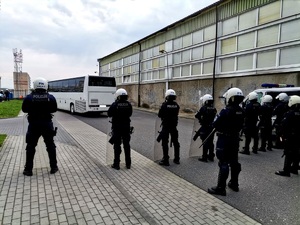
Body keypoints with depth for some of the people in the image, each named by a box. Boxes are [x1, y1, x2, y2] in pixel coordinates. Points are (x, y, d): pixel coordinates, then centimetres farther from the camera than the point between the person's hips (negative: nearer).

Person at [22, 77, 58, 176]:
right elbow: (54, 109, 4)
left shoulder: (29, 97, -10)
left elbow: (24, 109, 4)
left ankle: (28, 169, 18)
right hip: (47, 124, 1)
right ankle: (53, 167, 19)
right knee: (51, 146, 12)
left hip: (33, 124, 0)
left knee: (30, 147, 13)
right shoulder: (51, 97, -8)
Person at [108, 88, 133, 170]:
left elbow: (109, 114, -5)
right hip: (126, 127, 3)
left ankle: (116, 164, 11)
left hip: (117, 127, -3)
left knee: (117, 145, 6)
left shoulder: (115, 104, -15)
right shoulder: (129, 104, -4)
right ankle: (128, 164, 22)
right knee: (127, 145, 14)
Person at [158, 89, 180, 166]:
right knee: (175, 142, 16)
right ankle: (176, 159, 26)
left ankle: (165, 160, 4)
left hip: (166, 126, -4)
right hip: (174, 126, 4)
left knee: (165, 143, 3)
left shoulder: (164, 105, -13)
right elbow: (176, 114, 8)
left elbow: (159, 115, -6)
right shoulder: (176, 105, -3)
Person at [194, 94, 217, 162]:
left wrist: (200, 119, 7)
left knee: (205, 142, 1)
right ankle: (211, 156, 25)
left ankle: (204, 157, 7)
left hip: (205, 128, -5)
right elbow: (215, 118, 6)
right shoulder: (214, 109, 2)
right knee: (211, 142, 15)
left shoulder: (203, 108, -14)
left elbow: (196, 116, -10)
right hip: (212, 127, 5)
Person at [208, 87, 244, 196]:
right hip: (235, 138, 8)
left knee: (223, 163, -4)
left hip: (224, 139, -8)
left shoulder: (226, 111, -21)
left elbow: (215, 124, -19)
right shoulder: (241, 111, 3)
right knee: (234, 161, 18)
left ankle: (221, 188, 2)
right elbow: (240, 125, 12)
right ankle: (234, 184, 32)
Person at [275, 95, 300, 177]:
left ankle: (286, 171, -4)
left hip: (290, 137, -7)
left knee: (288, 154, -5)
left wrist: (283, 135, -8)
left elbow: (283, 126, -18)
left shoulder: (289, 114, -16)